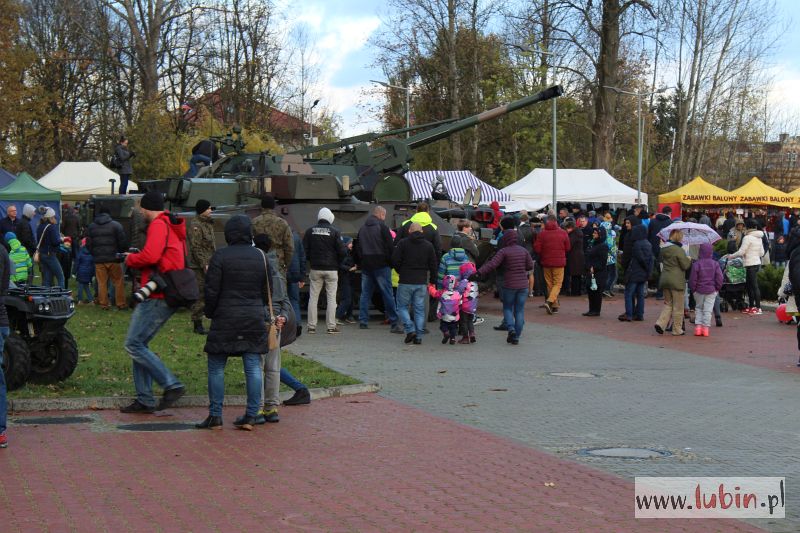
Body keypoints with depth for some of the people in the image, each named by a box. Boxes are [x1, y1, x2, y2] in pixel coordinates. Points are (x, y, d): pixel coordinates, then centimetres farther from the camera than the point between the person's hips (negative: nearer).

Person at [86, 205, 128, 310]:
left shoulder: (91, 227, 7)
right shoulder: (116, 225, -4)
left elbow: (88, 244, 10)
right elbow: (123, 242, -5)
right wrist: (122, 253, 13)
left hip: (98, 259, 3)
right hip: (113, 258, -3)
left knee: (102, 282, 7)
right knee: (118, 281, 6)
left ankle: (104, 304, 8)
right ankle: (120, 304, 6)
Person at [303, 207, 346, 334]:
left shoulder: (310, 231, 2)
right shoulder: (334, 231, -5)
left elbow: (304, 250, 3)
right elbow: (341, 251, -7)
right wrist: (337, 263, 10)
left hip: (315, 269, 2)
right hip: (331, 269, -2)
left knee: (313, 297, 6)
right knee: (331, 297, 2)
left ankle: (311, 326, 3)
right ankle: (331, 326, 0)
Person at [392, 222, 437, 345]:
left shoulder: (403, 243, -3)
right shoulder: (428, 245, 7)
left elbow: (395, 261, -6)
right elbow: (433, 265, 8)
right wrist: (432, 281, 15)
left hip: (405, 282, -3)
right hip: (422, 283, 3)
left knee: (402, 307, 8)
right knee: (420, 309, 7)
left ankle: (410, 329, -8)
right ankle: (419, 336, 5)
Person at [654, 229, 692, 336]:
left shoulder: (664, 249, 7)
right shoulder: (679, 250, -16)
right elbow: (685, 266, -14)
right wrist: (689, 259, 7)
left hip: (664, 279, 7)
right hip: (676, 281, -7)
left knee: (668, 304, 16)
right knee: (678, 306, 4)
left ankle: (661, 323, -2)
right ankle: (677, 329, 10)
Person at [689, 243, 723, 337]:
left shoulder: (696, 264, -10)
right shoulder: (715, 264, -4)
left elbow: (693, 279, -8)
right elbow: (719, 278, -3)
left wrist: (693, 289, 6)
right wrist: (717, 288, 10)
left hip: (699, 290, 0)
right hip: (711, 290, 1)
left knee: (698, 308, 15)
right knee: (708, 310, 3)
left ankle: (698, 326, 6)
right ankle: (705, 328, -1)